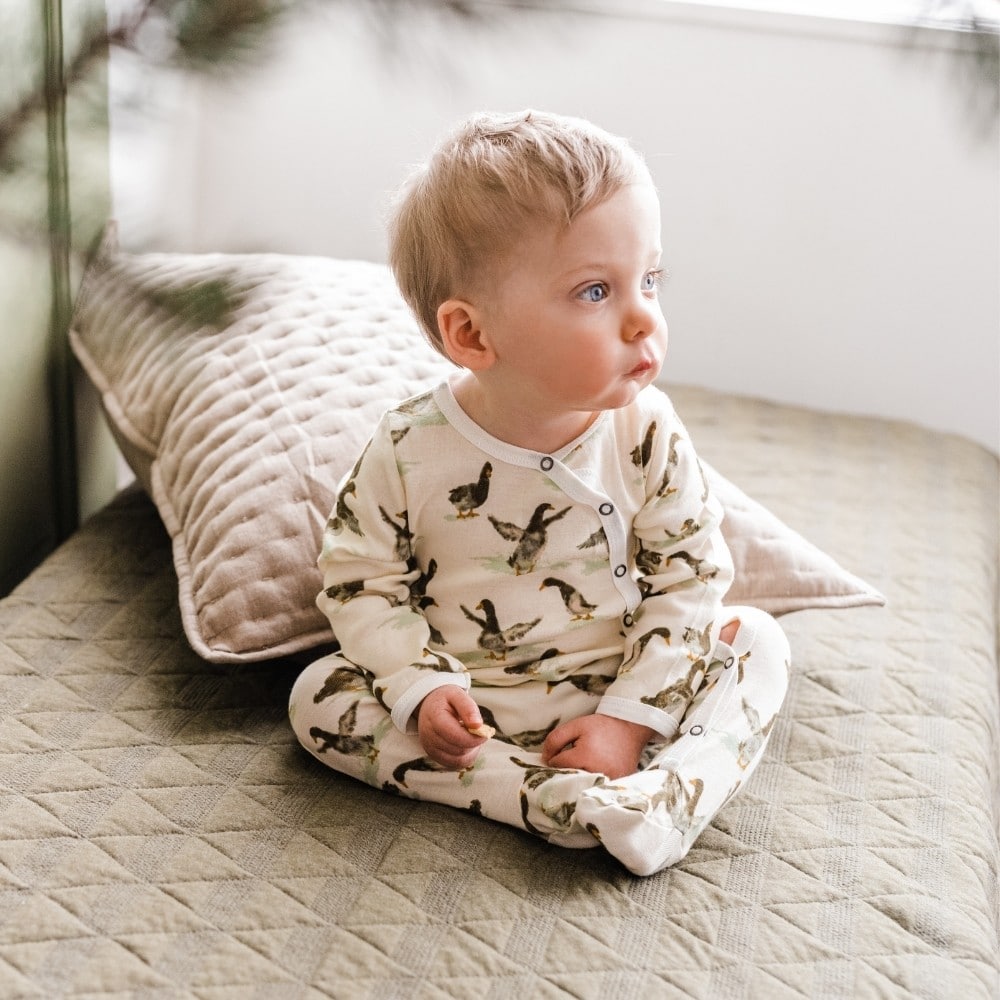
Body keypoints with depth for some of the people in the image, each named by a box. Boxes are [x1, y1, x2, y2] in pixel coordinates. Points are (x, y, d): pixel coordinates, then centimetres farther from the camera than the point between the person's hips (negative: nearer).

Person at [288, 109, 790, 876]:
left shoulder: (647, 433, -13)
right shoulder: (411, 451, -16)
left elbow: (691, 579, -10)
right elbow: (362, 582, -6)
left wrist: (629, 718, -17)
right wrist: (422, 690, -20)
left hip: (620, 689, 1)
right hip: (470, 705, 0)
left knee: (755, 639, -13)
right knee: (320, 696, -18)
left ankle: (665, 797, -35)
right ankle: (553, 801, -31)